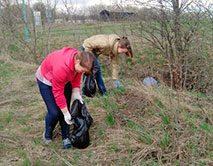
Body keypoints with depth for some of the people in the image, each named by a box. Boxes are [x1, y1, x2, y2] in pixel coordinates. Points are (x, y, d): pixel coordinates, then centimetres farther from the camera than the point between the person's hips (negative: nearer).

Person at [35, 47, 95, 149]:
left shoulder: (80, 60, -23)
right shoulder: (61, 67, -44)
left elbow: (77, 77, -1)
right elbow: (58, 93, -32)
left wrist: (76, 93, -13)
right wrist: (66, 113, -23)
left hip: (64, 80, 6)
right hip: (46, 81, -6)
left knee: (65, 109, 0)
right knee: (54, 112, -9)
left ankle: (66, 137, 15)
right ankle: (47, 135, 19)